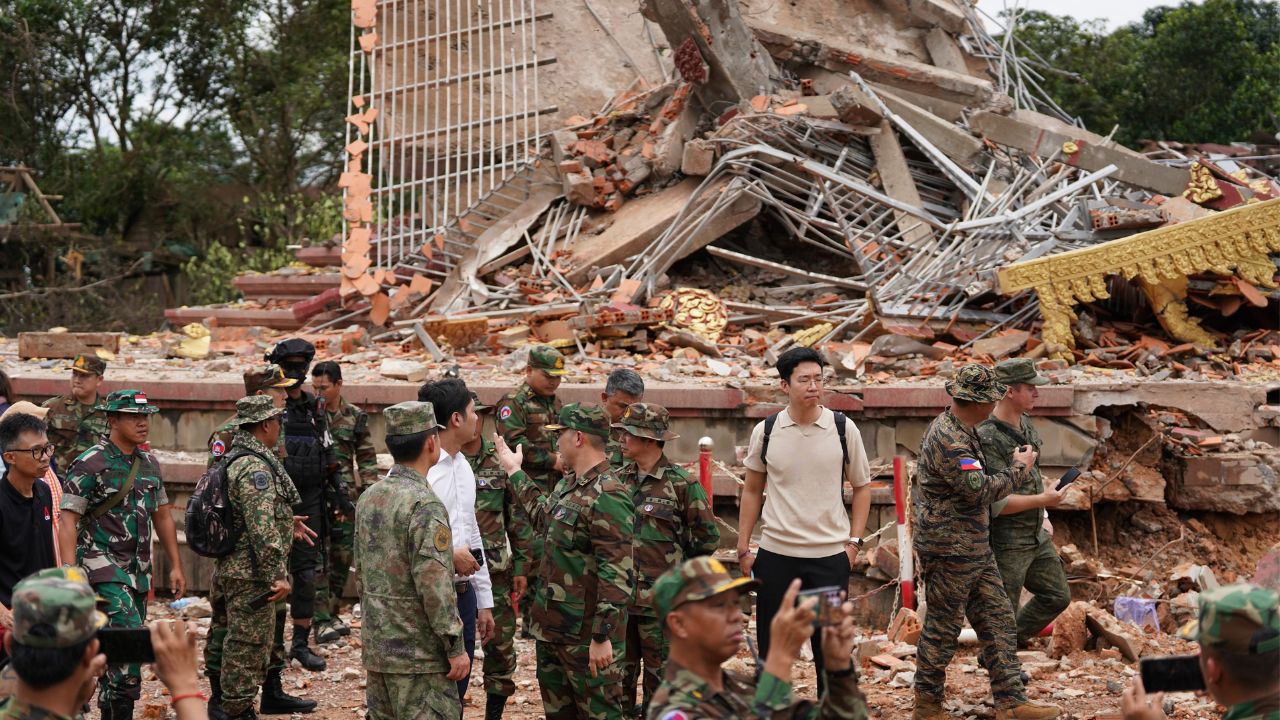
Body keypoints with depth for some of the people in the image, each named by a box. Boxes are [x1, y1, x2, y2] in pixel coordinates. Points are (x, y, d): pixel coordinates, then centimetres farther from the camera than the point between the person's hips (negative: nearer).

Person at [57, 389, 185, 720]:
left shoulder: (149, 463, 11)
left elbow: (163, 517, 19)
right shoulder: (89, 465, -10)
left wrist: (176, 566, 16)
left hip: (138, 569, 7)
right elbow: (67, 522, -13)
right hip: (103, 567, -7)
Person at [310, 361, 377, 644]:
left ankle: (332, 612, 22)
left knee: (342, 557, 9)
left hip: (345, 497, 3)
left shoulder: (356, 417, 4)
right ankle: (321, 620, -4)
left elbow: (367, 460, 7)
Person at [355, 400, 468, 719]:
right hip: (419, 655, -8)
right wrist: (455, 647, -15)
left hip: (375, 648, 8)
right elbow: (435, 586, -22)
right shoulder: (425, 505, -18)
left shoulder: (369, 498, 7)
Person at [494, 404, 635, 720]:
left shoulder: (608, 497, -21)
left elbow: (617, 575, -25)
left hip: (586, 634, -10)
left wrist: (602, 637, -25)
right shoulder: (567, 484, 10)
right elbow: (544, 518, 34)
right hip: (551, 625, 10)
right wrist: (515, 473, 41)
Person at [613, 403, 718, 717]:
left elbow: (707, 538, -3)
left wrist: (675, 563, 3)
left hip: (659, 596, -5)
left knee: (658, 668, 5)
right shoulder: (618, 479, 6)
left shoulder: (681, 484, -9)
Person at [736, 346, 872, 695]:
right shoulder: (765, 431, 0)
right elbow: (752, 491, 10)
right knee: (770, 646, 8)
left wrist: (854, 541, 0)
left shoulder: (843, 429, -2)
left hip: (830, 555, -1)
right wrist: (743, 548, 7)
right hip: (776, 553, 1)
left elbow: (862, 487, 8)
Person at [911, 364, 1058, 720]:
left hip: (976, 550, 10)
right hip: (949, 551, -10)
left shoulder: (961, 430, 11)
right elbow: (980, 489, -26)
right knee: (942, 628, 2)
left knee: (997, 620, 8)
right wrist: (1020, 468, -13)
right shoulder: (947, 438, -23)